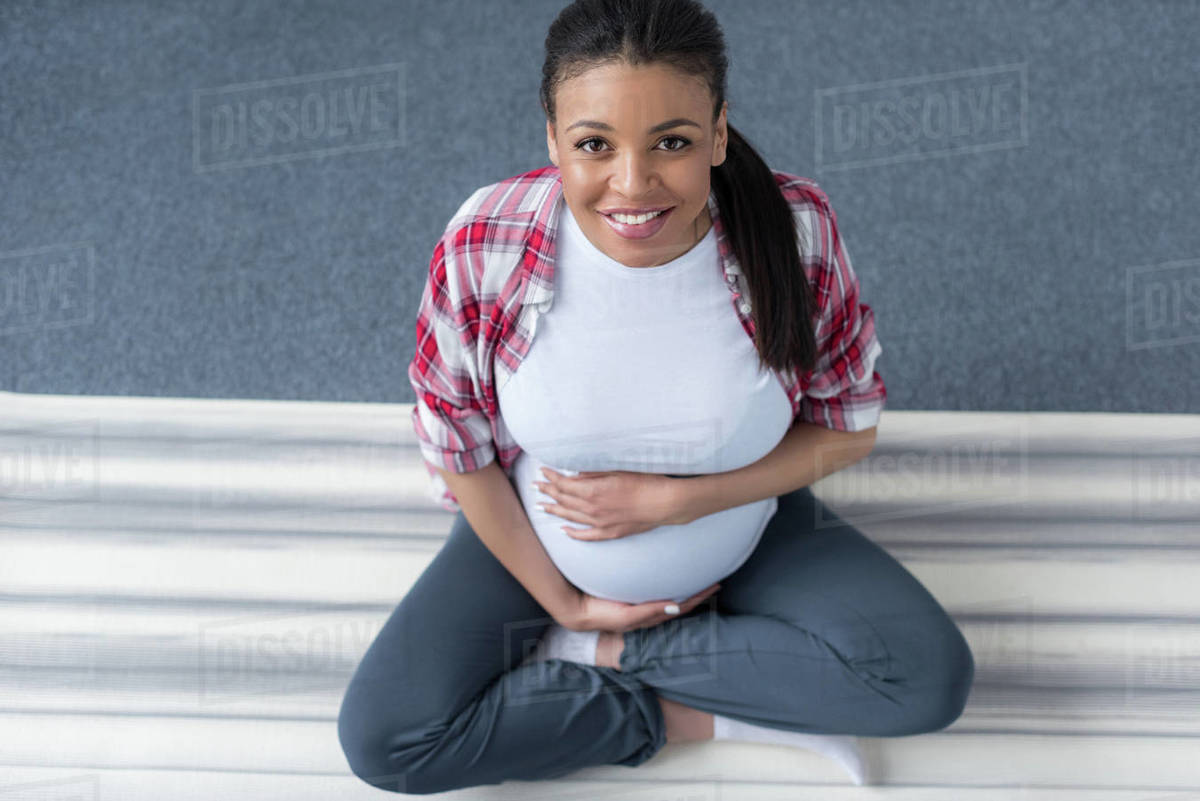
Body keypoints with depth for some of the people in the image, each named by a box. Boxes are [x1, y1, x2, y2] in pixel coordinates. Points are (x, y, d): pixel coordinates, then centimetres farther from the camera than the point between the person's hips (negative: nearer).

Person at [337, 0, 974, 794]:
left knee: (932, 677, -21)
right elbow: (460, 447, -10)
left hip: (748, 533, 1)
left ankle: (604, 659, -9)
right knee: (381, 736, -19)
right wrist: (561, 601, -6)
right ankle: (710, 715, -8)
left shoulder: (798, 230, -25)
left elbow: (849, 429, -12)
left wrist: (672, 501, -22)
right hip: (538, 536, 0)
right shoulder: (482, 246, -25)